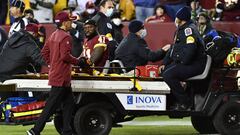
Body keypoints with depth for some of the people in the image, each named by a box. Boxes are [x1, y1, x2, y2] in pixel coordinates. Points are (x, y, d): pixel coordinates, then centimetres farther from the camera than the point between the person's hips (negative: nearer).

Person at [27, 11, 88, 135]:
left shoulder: (53, 35, 13)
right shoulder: (66, 37, -16)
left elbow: (44, 52, 16)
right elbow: (65, 56, -23)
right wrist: (78, 61, -11)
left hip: (54, 73, 10)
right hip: (61, 77, -10)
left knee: (69, 102, 15)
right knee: (51, 106, -7)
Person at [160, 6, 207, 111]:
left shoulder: (189, 29, -15)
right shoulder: (180, 30, 19)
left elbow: (190, 50, -26)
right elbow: (173, 49, 23)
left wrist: (182, 62, -13)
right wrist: (164, 63, 12)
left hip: (195, 65, -11)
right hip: (183, 63, 11)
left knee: (168, 75, -24)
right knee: (163, 71, 8)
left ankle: (185, 103, -15)